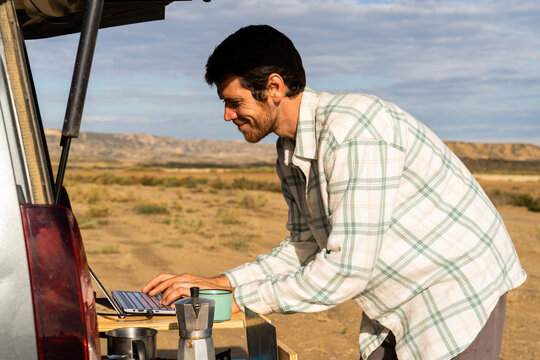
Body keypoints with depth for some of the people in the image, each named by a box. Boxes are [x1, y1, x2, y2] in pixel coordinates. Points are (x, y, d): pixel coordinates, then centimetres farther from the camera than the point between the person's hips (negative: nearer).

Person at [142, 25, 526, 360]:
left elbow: (350, 266, -30)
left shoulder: (353, 130, -28)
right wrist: (219, 284, -1)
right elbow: (306, 247, 10)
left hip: (458, 291, -8)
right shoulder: (290, 153, 2)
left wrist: (243, 300, -22)